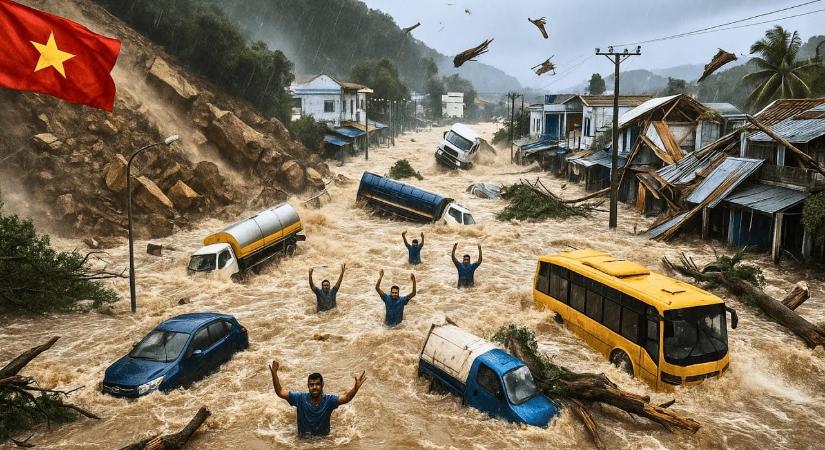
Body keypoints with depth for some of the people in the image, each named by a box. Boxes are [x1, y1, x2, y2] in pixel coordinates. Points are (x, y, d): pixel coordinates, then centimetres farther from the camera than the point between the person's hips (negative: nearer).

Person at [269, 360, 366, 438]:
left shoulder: (329, 400, -17)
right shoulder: (300, 398, -14)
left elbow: (346, 398, -32)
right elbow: (280, 392, -16)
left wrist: (356, 387, -52)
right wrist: (274, 374, -31)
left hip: (324, 438, -1)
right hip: (303, 439, 1)